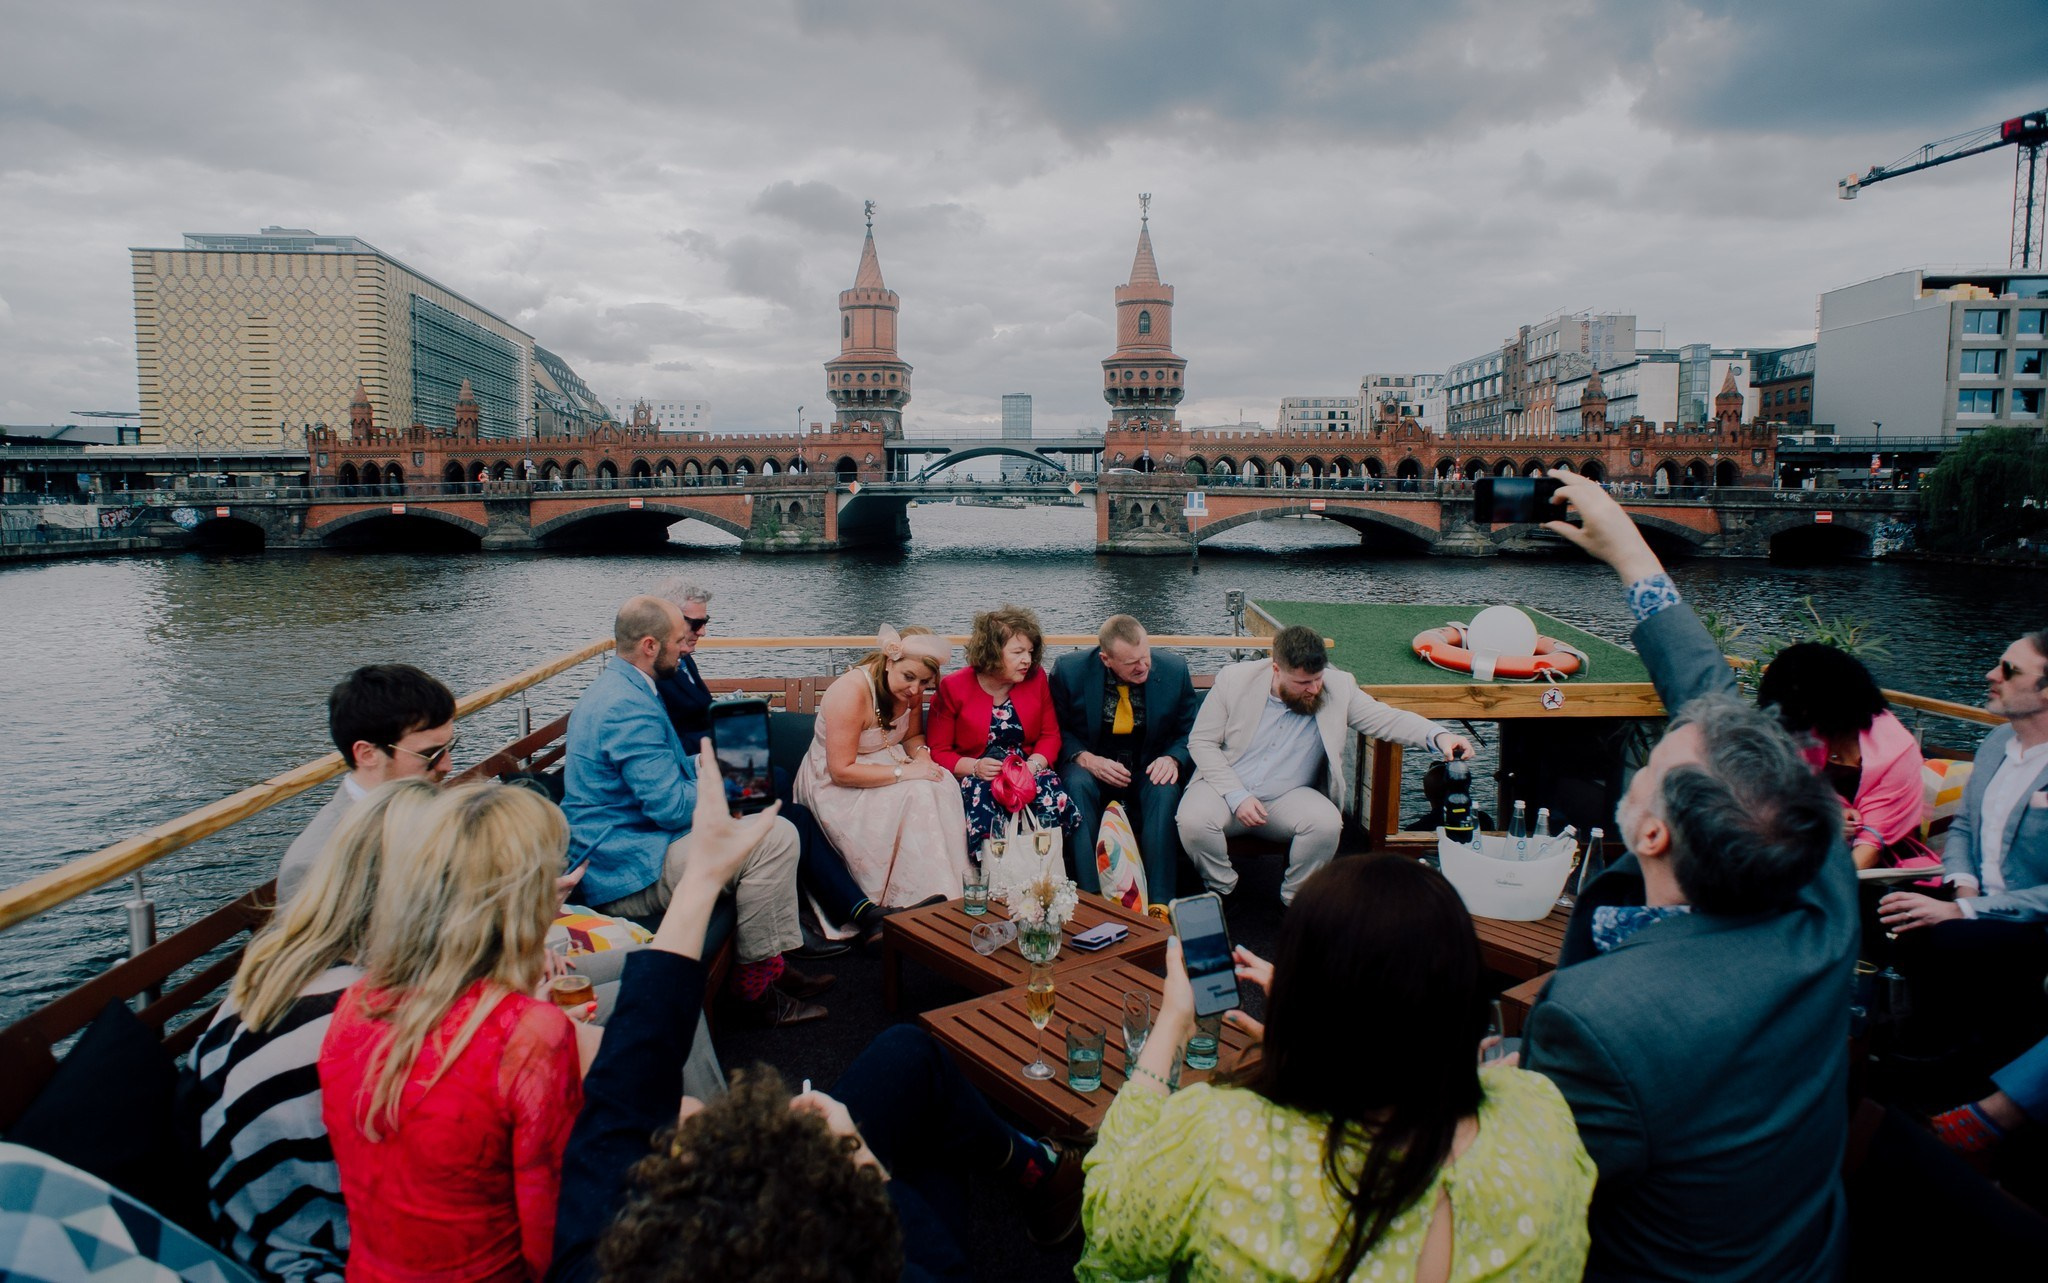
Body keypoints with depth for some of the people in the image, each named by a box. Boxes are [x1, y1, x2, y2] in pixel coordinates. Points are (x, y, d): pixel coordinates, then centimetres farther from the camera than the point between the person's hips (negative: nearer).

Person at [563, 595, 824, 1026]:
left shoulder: (614, 687, 13)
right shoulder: (630, 706, -22)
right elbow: (672, 807, -25)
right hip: (627, 874, -11)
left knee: (778, 828, 11)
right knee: (773, 839, -20)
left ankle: (772, 963, 11)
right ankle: (754, 987, -8)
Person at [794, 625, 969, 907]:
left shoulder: (910, 689, -5)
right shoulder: (851, 691, -27)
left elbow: (912, 735, 12)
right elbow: (841, 770, -27)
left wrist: (921, 753, -13)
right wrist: (904, 772, -32)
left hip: (885, 764, 7)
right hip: (835, 785, -7)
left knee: (943, 786, -21)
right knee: (916, 795, -29)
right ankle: (923, 902, -21)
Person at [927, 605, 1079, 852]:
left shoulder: (1036, 678, 5)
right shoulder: (953, 688, -2)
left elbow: (1050, 734, 10)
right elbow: (939, 751, 0)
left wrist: (1034, 764, -12)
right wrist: (974, 767, -19)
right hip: (973, 777, -2)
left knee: (1054, 798, -31)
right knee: (983, 805, -38)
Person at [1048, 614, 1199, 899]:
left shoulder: (1174, 670, -7)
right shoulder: (1070, 670, -11)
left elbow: (1189, 733, 4)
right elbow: (1057, 730, 0)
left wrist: (1173, 759, -18)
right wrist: (1086, 759, -20)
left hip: (1147, 772, 1)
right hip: (1092, 769, -1)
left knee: (1165, 790, -32)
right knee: (1077, 784, -34)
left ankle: (1160, 905, -29)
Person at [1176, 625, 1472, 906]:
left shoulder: (1339, 688, -4)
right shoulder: (1234, 679, -8)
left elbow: (1385, 719, -4)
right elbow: (1201, 742, -5)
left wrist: (1438, 736, -25)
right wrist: (1237, 797, -16)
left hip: (1288, 798, 1)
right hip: (1226, 787, -1)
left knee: (1327, 823, -30)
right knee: (1192, 820, -32)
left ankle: (1295, 900, -3)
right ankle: (1222, 890, -1)